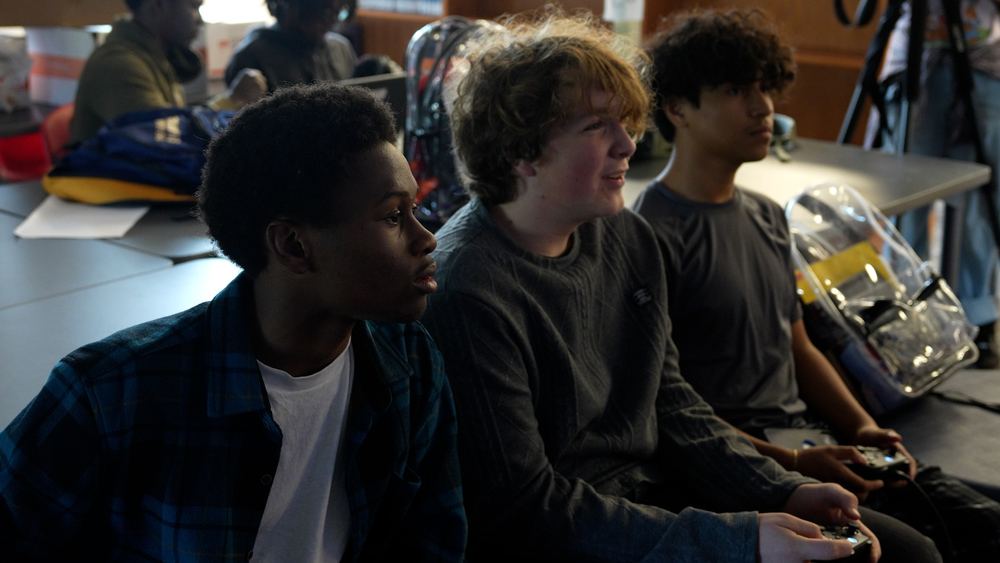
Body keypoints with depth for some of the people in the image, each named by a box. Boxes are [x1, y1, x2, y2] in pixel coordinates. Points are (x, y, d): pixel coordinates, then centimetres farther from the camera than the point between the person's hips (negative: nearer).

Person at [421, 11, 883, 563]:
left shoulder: (628, 238, 4)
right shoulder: (465, 294, -22)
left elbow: (670, 403, 12)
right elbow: (523, 510, -22)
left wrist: (784, 493, -3)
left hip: (666, 505, 8)